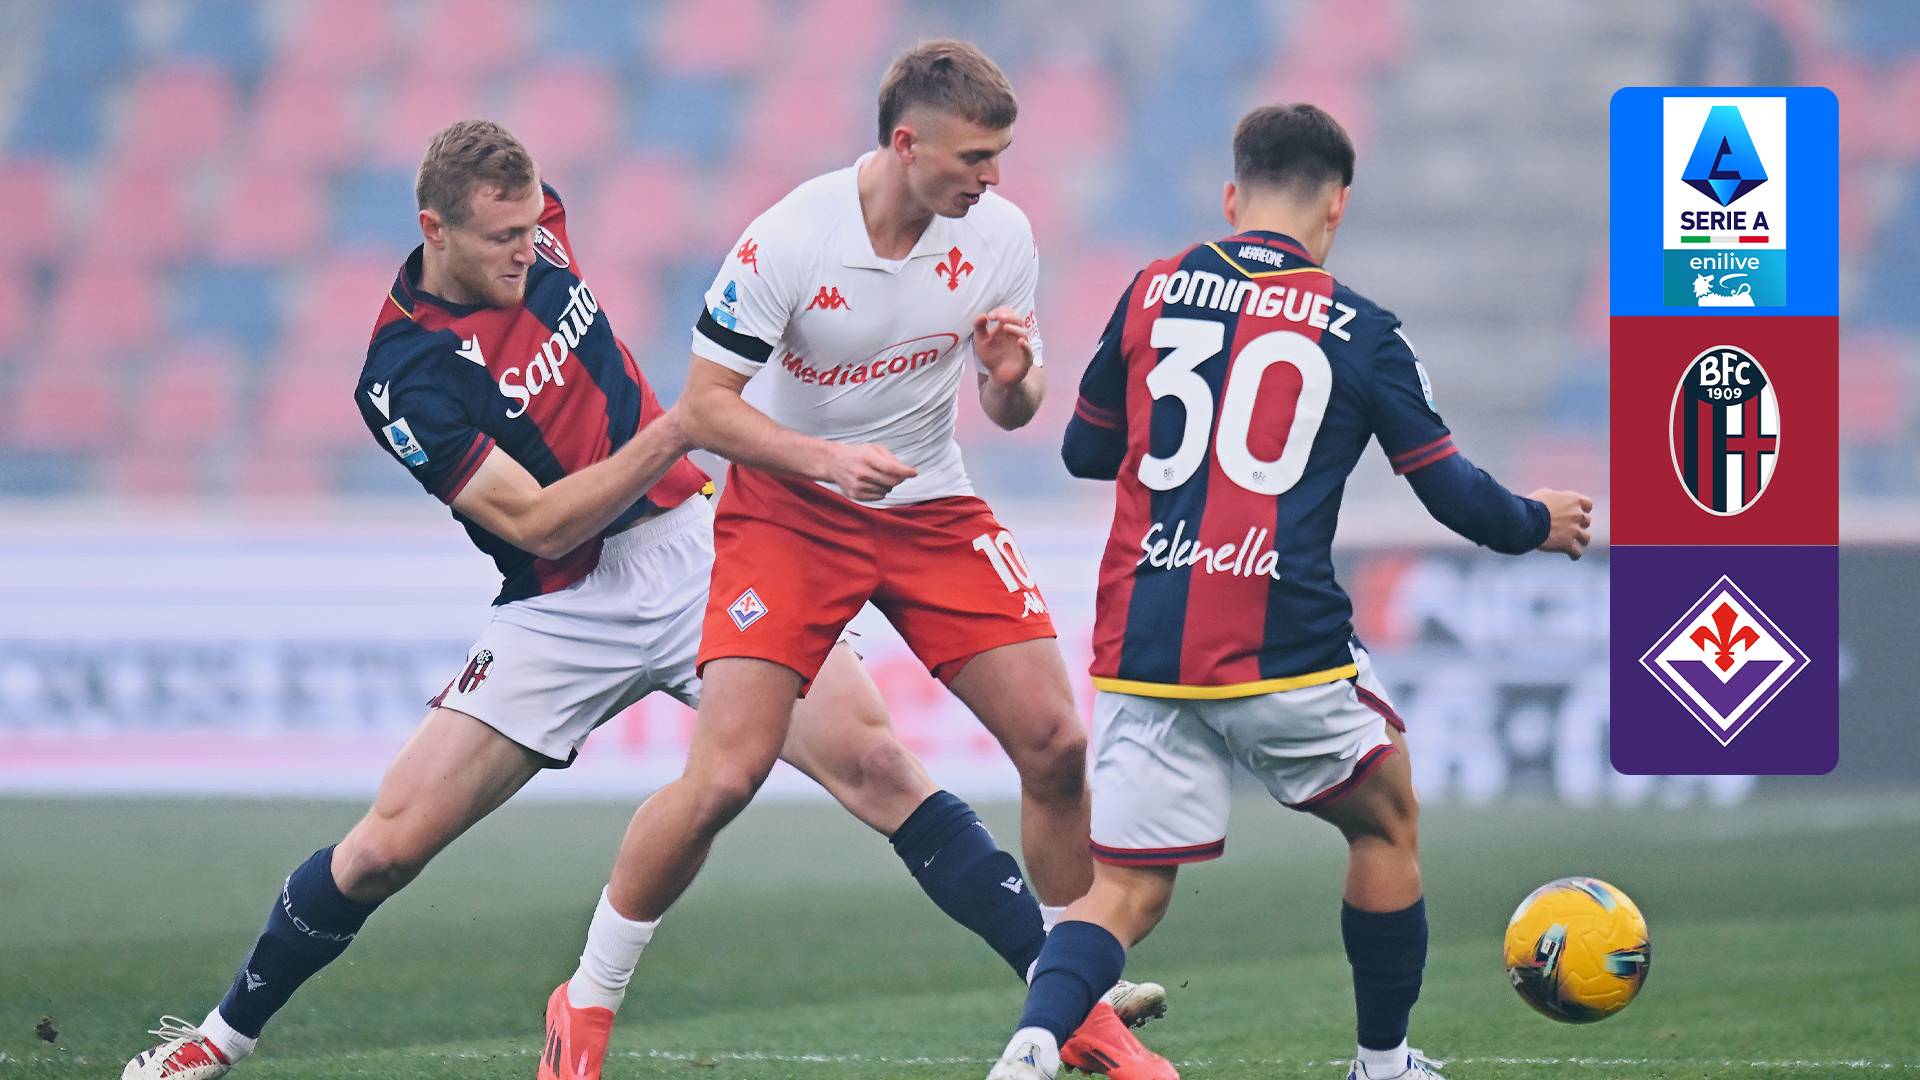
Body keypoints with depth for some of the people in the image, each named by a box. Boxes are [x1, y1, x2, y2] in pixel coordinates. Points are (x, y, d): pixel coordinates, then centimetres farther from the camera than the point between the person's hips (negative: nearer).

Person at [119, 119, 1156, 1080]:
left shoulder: (534, 229, 0)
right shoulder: (405, 378, -18)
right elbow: (539, 525, -21)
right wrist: (681, 427, -28)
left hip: (697, 545, 4)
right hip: (564, 612, -4)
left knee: (870, 756, -15)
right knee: (390, 841, -7)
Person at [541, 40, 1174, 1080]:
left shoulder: (1000, 233, -8)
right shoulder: (787, 238, -20)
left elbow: (1011, 412, 4)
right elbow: (704, 405, -15)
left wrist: (1012, 380, -20)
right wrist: (826, 458, -29)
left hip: (933, 507, 4)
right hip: (787, 512, -4)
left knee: (1055, 742, -6)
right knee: (725, 775, -16)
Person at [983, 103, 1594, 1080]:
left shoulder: (1154, 292, 9)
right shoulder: (1359, 330, 3)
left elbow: (1085, 450, 20)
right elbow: (1453, 494, 7)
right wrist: (1540, 524, 27)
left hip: (1139, 648, 2)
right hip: (1283, 649, -2)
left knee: (1127, 892, 5)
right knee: (1386, 823, 24)